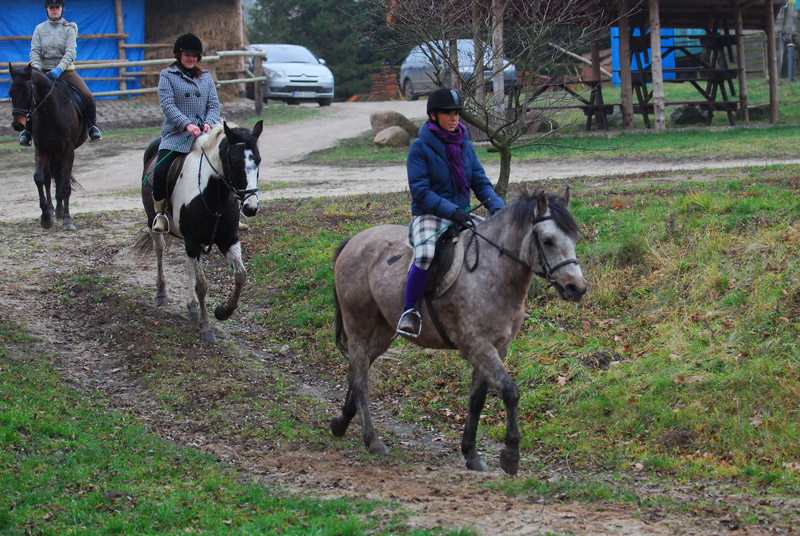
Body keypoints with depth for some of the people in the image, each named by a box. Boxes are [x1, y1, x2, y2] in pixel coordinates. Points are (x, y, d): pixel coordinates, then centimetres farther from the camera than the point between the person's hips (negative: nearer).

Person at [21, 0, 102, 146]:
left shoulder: (69, 28, 1)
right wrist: (36, 67, -21)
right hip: (45, 71, 1)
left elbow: (71, 52, -11)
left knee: (87, 96, -17)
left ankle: (92, 126, 5)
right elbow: (35, 51, 0)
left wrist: (59, 69, -27)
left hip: (66, 71, -1)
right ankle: (27, 130, -1)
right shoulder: (40, 29, 7)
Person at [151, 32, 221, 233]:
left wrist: (208, 122, -10)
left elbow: (214, 105, 12)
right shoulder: (167, 76, 6)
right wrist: (187, 124, -20)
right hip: (175, 135, -3)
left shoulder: (206, 77, 18)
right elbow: (168, 105, -7)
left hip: (203, 135, 3)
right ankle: (160, 213, -5)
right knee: (160, 171, -23)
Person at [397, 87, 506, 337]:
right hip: (429, 216, -6)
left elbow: (481, 182, 8)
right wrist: (452, 210, -23)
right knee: (426, 255, -36)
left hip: (462, 217, 6)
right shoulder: (420, 148, -8)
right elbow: (420, 192, -13)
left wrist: (496, 206, -12)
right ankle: (409, 312, -17)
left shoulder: (465, 145, 9)